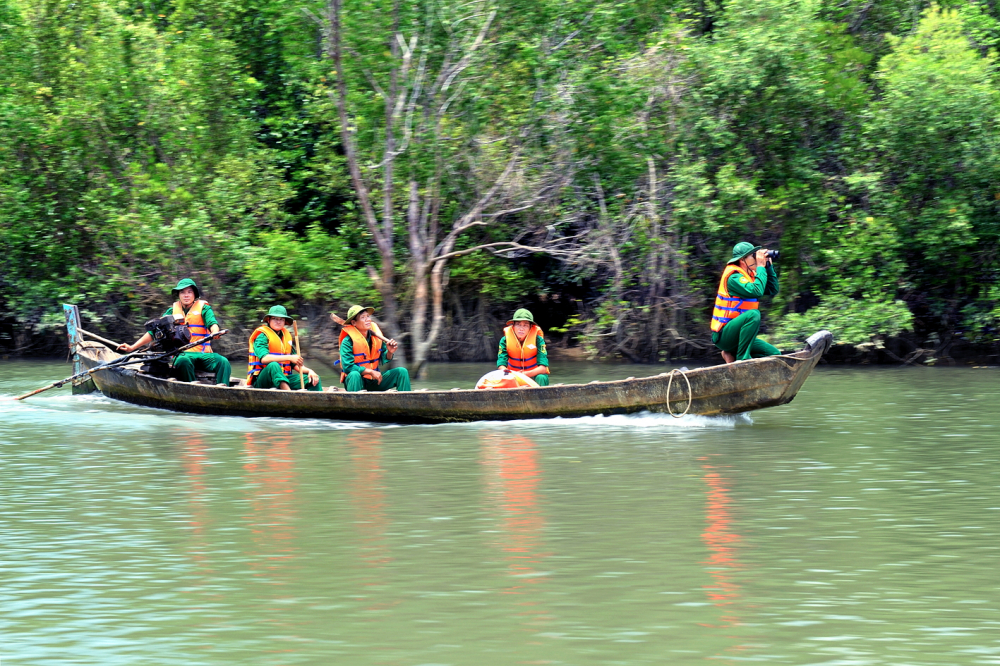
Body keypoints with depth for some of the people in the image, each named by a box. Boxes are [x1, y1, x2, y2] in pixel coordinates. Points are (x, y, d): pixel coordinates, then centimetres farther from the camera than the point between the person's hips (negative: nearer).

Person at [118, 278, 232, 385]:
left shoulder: (203, 307, 14)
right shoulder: (172, 311, 18)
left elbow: (212, 323, -5)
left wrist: (215, 333, -31)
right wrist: (132, 347, 9)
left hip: (203, 354, 0)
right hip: (182, 353, 0)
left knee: (223, 362, -31)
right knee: (183, 361, -38)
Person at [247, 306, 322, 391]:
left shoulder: (287, 337, 17)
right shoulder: (262, 336, -4)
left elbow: (295, 365, 18)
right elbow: (264, 358, -23)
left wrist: (309, 371, -3)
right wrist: (289, 357, -29)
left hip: (283, 379, 7)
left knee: (314, 379, -10)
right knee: (273, 365, -38)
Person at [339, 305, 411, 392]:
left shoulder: (376, 336, 1)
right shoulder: (347, 342, -16)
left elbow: (383, 360, 9)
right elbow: (347, 367, -24)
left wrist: (390, 352, -14)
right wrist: (370, 372, -25)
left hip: (374, 382, 6)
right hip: (357, 381, -6)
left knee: (402, 372, -6)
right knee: (354, 375, -39)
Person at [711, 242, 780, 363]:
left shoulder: (750, 275, 13)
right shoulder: (733, 277, -16)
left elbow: (773, 290, 11)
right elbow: (756, 291, -30)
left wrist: (768, 266, 5)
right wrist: (761, 267, -18)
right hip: (723, 335, -9)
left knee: (775, 354, 2)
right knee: (753, 314, -35)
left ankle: (731, 355, 4)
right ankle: (742, 357, -27)